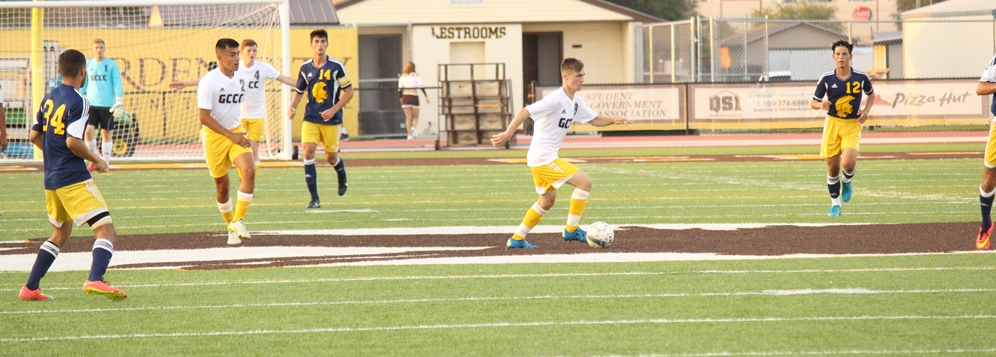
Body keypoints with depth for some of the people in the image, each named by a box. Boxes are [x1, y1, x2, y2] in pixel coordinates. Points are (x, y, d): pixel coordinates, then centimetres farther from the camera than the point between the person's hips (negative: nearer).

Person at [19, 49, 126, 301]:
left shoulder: (49, 98, 12)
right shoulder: (78, 102, -12)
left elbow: (34, 136, 18)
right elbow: (73, 141, -20)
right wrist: (96, 160, -6)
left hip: (51, 180, 9)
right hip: (74, 179, -9)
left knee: (60, 234, 25)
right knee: (106, 230, -13)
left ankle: (30, 288, 23)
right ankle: (95, 280, -35)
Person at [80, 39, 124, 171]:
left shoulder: (111, 64, 0)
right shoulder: (88, 65, 9)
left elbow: (117, 84, 0)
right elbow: (83, 83, 17)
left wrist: (119, 103, -8)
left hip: (107, 105, -2)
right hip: (91, 104, 2)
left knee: (106, 133, 2)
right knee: (88, 130, -13)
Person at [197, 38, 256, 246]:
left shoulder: (243, 79, 1)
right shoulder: (208, 82, -17)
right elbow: (204, 117, -19)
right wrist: (231, 135, -22)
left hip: (236, 132, 4)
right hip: (214, 135, -4)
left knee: (249, 171, -19)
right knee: (222, 184, 5)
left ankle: (238, 221, -9)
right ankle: (231, 228, 23)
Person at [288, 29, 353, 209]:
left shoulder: (336, 66, -7)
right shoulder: (305, 68, 3)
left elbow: (349, 92, -4)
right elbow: (299, 91, 16)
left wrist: (333, 110, -15)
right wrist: (292, 107, -4)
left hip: (331, 119, -2)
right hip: (311, 118, 2)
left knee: (331, 157, 6)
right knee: (308, 151, -15)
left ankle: (342, 175, 45)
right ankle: (314, 198, -12)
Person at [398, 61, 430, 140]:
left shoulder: (402, 77, 9)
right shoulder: (416, 76, 3)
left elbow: (399, 89, 8)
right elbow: (421, 86, -8)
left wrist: (400, 98, 21)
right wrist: (426, 96, -8)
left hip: (405, 97, 2)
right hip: (414, 97, -2)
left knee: (408, 117, 6)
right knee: (415, 117, 8)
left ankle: (409, 134, -2)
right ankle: (413, 127, -21)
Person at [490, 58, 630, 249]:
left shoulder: (575, 100, 9)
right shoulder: (556, 99, -20)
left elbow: (594, 119, 18)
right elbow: (525, 112, -27)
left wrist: (613, 120, -1)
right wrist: (508, 134, -37)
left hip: (542, 158, 10)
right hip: (543, 157, -10)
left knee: (548, 200, 22)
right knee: (585, 181, -13)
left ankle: (517, 239, 27)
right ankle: (571, 230, -3)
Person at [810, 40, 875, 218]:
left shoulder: (861, 77, -3)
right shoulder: (826, 79, -5)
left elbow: (871, 93, 16)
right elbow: (813, 102, 2)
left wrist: (866, 110, -1)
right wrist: (821, 105, -22)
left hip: (853, 125, -1)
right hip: (833, 123, 1)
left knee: (848, 163, -21)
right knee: (832, 167, 4)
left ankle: (846, 183, 15)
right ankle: (835, 204, 23)